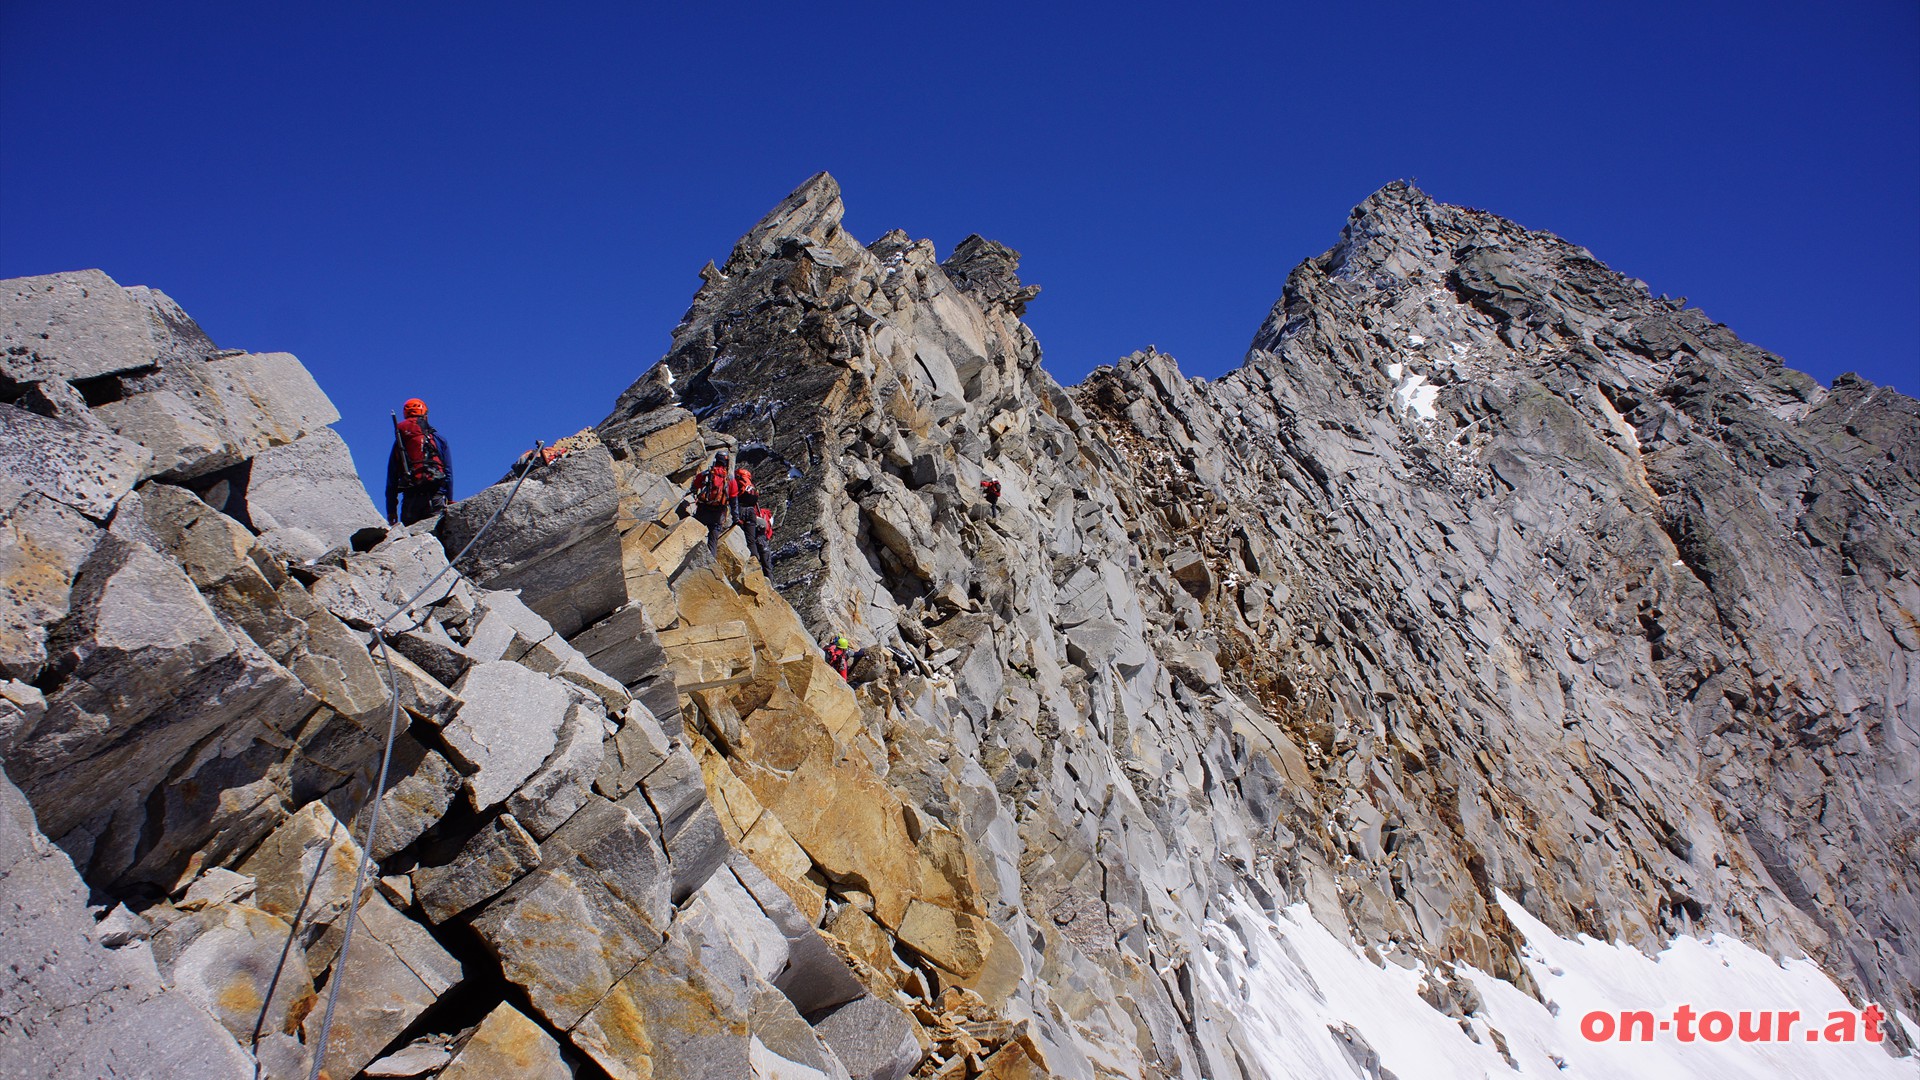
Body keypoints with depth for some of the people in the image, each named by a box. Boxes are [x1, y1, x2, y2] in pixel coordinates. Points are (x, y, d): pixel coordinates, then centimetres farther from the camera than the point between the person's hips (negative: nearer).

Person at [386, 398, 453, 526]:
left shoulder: (398, 443, 14)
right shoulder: (439, 439, 10)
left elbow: (391, 478, 11)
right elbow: (448, 473, 6)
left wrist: (390, 510, 13)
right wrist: (449, 501, 9)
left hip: (410, 500, 1)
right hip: (435, 499, -1)